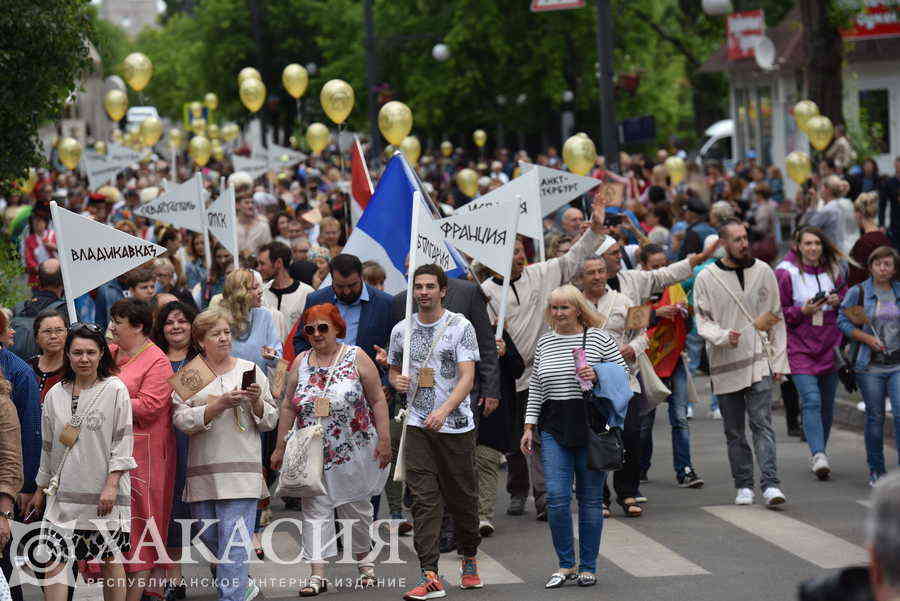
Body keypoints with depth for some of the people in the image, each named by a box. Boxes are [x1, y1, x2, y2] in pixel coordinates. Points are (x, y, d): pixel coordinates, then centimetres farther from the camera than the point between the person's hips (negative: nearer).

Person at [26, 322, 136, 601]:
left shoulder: (114, 389, -1)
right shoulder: (56, 394, 10)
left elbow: (123, 440, -5)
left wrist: (111, 484, -13)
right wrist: (40, 490, 20)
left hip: (103, 494, -3)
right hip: (63, 492, 3)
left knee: (111, 559, 3)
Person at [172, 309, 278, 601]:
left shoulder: (249, 369, 9)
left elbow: (270, 421, 11)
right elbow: (181, 419, -6)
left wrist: (256, 402, -9)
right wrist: (218, 405, -15)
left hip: (241, 468, -2)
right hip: (202, 471, 2)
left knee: (233, 540, -11)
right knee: (207, 537, 8)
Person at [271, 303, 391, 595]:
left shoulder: (356, 358, -2)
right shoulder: (300, 363, 7)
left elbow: (378, 400, -2)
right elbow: (288, 407, 11)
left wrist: (384, 439, -8)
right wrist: (280, 447, 9)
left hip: (354, 451, -2)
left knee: (356, 508, 8)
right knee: (315, 511, -4)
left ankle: (364, 560, 26)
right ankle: (317, 574, -5)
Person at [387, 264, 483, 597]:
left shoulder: (460, 326, -4)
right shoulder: (402, 329, 9)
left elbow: (467, 377, -11)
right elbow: (394, 369, 23)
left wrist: (444, 409, -25)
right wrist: (397, 381, -2)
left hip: (456, 424, -2)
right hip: (418, 426, 2)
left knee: (462, 496, 7)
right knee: (424, 499, -6)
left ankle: (468, 559, 29)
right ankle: (430, 576, -10)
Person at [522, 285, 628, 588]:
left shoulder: (599, 338, 0)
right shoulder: (544, 342, 12)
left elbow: (624, 373, 2)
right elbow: (535, 387, 16)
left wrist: (597, 375, -16)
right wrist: (529, 426, 10)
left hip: (592, 426, -3)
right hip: (554, 429, 3)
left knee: (590, 497, 2)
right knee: (556, 497, -7)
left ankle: (588, 567, 11)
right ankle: (565, 565, 5)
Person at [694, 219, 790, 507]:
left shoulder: (763, 272, 6)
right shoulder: (706, 278, 1)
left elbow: (776, 317, 11)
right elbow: (703, 321, 0)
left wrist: (779, 361, 6)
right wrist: (722, 336, -22)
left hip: (759, 360, 0)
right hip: (725, 364, 1)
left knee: (762, 423, -11)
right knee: (734, 431, 7)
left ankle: (770, 484, -16)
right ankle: (744, 485, 16)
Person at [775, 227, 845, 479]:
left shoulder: (833, 271, 9)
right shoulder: (785, 274, -4)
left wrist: (838, 301, -2)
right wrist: (803, 311, -16)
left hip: (829, 346, 4)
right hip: (800, 346, -4)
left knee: (827, 404, 8)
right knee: (811, 400, -17)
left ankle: (819, 453, 21)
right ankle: (818, 455, -25)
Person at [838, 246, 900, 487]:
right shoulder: (858, 292, 1)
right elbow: (842, 321, 0)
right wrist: (866, 338, -11)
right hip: (870, 365, -1)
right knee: (875, 417, 4)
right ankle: (876, 469, 16)